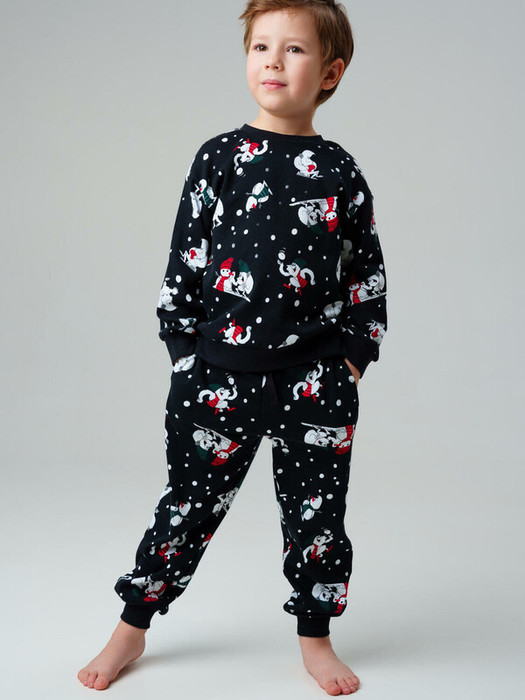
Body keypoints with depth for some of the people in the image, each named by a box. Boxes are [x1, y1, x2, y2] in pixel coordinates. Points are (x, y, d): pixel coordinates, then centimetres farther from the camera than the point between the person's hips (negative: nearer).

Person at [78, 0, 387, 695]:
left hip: (315, 377, 1)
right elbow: (185, 260, 2)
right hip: (221, 371, 0)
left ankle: (315, 636, 31)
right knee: (192, 501, 9)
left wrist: (352, 357, 2)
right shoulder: (220, 157, 1)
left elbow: (368, 271, 8)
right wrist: (185, 352, -1)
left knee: (316, 508, 10)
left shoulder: (340, 171, 3)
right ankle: (131, 629, 27)